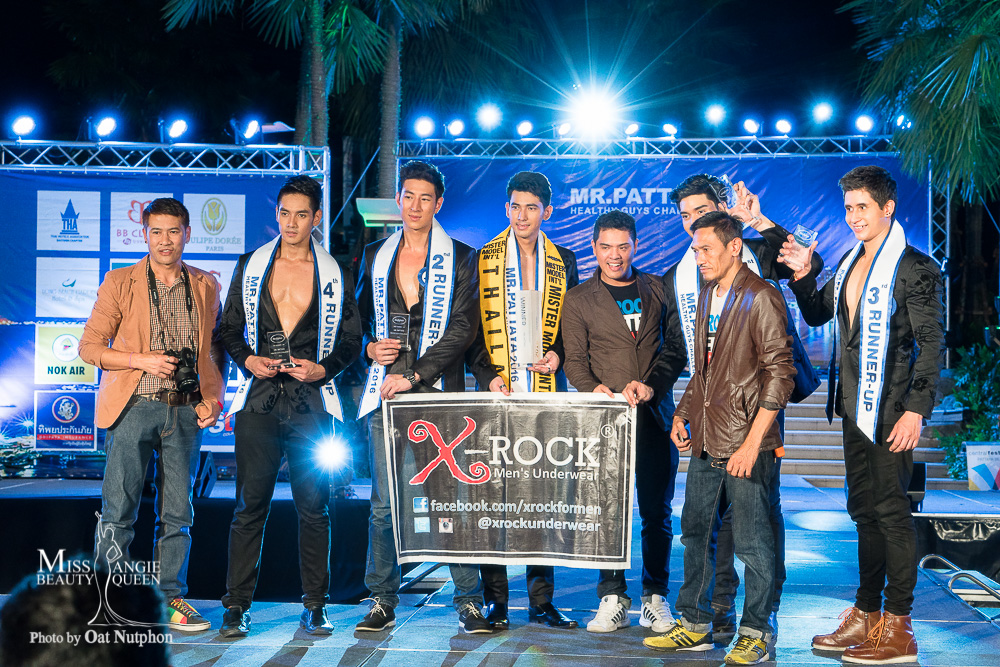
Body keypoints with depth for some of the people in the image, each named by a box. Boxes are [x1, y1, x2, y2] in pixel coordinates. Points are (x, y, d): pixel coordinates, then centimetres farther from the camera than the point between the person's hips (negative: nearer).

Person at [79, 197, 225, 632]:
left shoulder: (205, 286, 11)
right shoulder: (119, 282, 2)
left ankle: (171, 598, 16)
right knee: (118, 510, -3)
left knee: (177, 512, 6)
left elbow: (216, 347, 16)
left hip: (186, 412, 3)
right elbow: (90, 346, 1)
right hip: (135, 406, -2)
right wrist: (142, 360, -13)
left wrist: (215, 398, 2)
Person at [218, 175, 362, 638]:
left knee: (313, 507, 2)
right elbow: (229, 329, 14)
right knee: (250, 505, -1)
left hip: (312, 402, 0)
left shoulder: (334, 275, 8)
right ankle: (236, 607, 6)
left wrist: (322, 368, -6)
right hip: (259, 400, 0)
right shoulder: (250, 266, 11)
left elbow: (351, 340, 10)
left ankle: (314, 606, 12)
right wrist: (248, 360, -4)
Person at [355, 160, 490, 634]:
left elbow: (463, 328, -5)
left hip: (440, 393, -3)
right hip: (386, 392, 3)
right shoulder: (375, 257, 15)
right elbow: (359, 317, 24)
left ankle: (469, 601, 5)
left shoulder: (461, 258, 4)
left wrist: (413, 376, -13)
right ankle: (382, 601, 12)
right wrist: (370, 347, 1)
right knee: (384, 502, 2)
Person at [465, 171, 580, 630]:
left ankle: (541, 600, 12)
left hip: (546, 393, 2)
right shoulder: (483, 260, 5)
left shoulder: (563, 262, 12)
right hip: (497, 391, -1)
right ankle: (495, 601, 7)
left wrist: (558, 355, -3)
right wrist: (488, 375, -9)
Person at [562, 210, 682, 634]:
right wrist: (595, 388, -16)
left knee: (656, 511, 2)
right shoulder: (578, 300, 9)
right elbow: (574, 360, 4)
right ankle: (613, 600, 7)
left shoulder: (658, 290, 12)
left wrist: (651, 384, -7)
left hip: (655, 414, 1)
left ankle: (655, 598, 12)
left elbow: (676, 346, 9)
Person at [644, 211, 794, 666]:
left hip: (745, 442, -8)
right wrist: (683, 414, 14)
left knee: (751, 542, -1)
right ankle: (694, 626, 25)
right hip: (705, 439, 8)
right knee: (695, 531, 13)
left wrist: (753, 441, -18)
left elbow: (780, 373, -15)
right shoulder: (708, 295, 14)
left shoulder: (760, 297, -12)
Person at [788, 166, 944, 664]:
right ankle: (866, 616, 22)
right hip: (854, 408, 8)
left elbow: (931, 343, -12)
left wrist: (916, 409, -18)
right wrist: (801, 275, 6)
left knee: (890, 510, -5)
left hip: (891, 411, -8)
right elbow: (816, 314, 24)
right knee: (864, 509, 13)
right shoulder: (849, 264, 14)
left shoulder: (913, 267, -9)